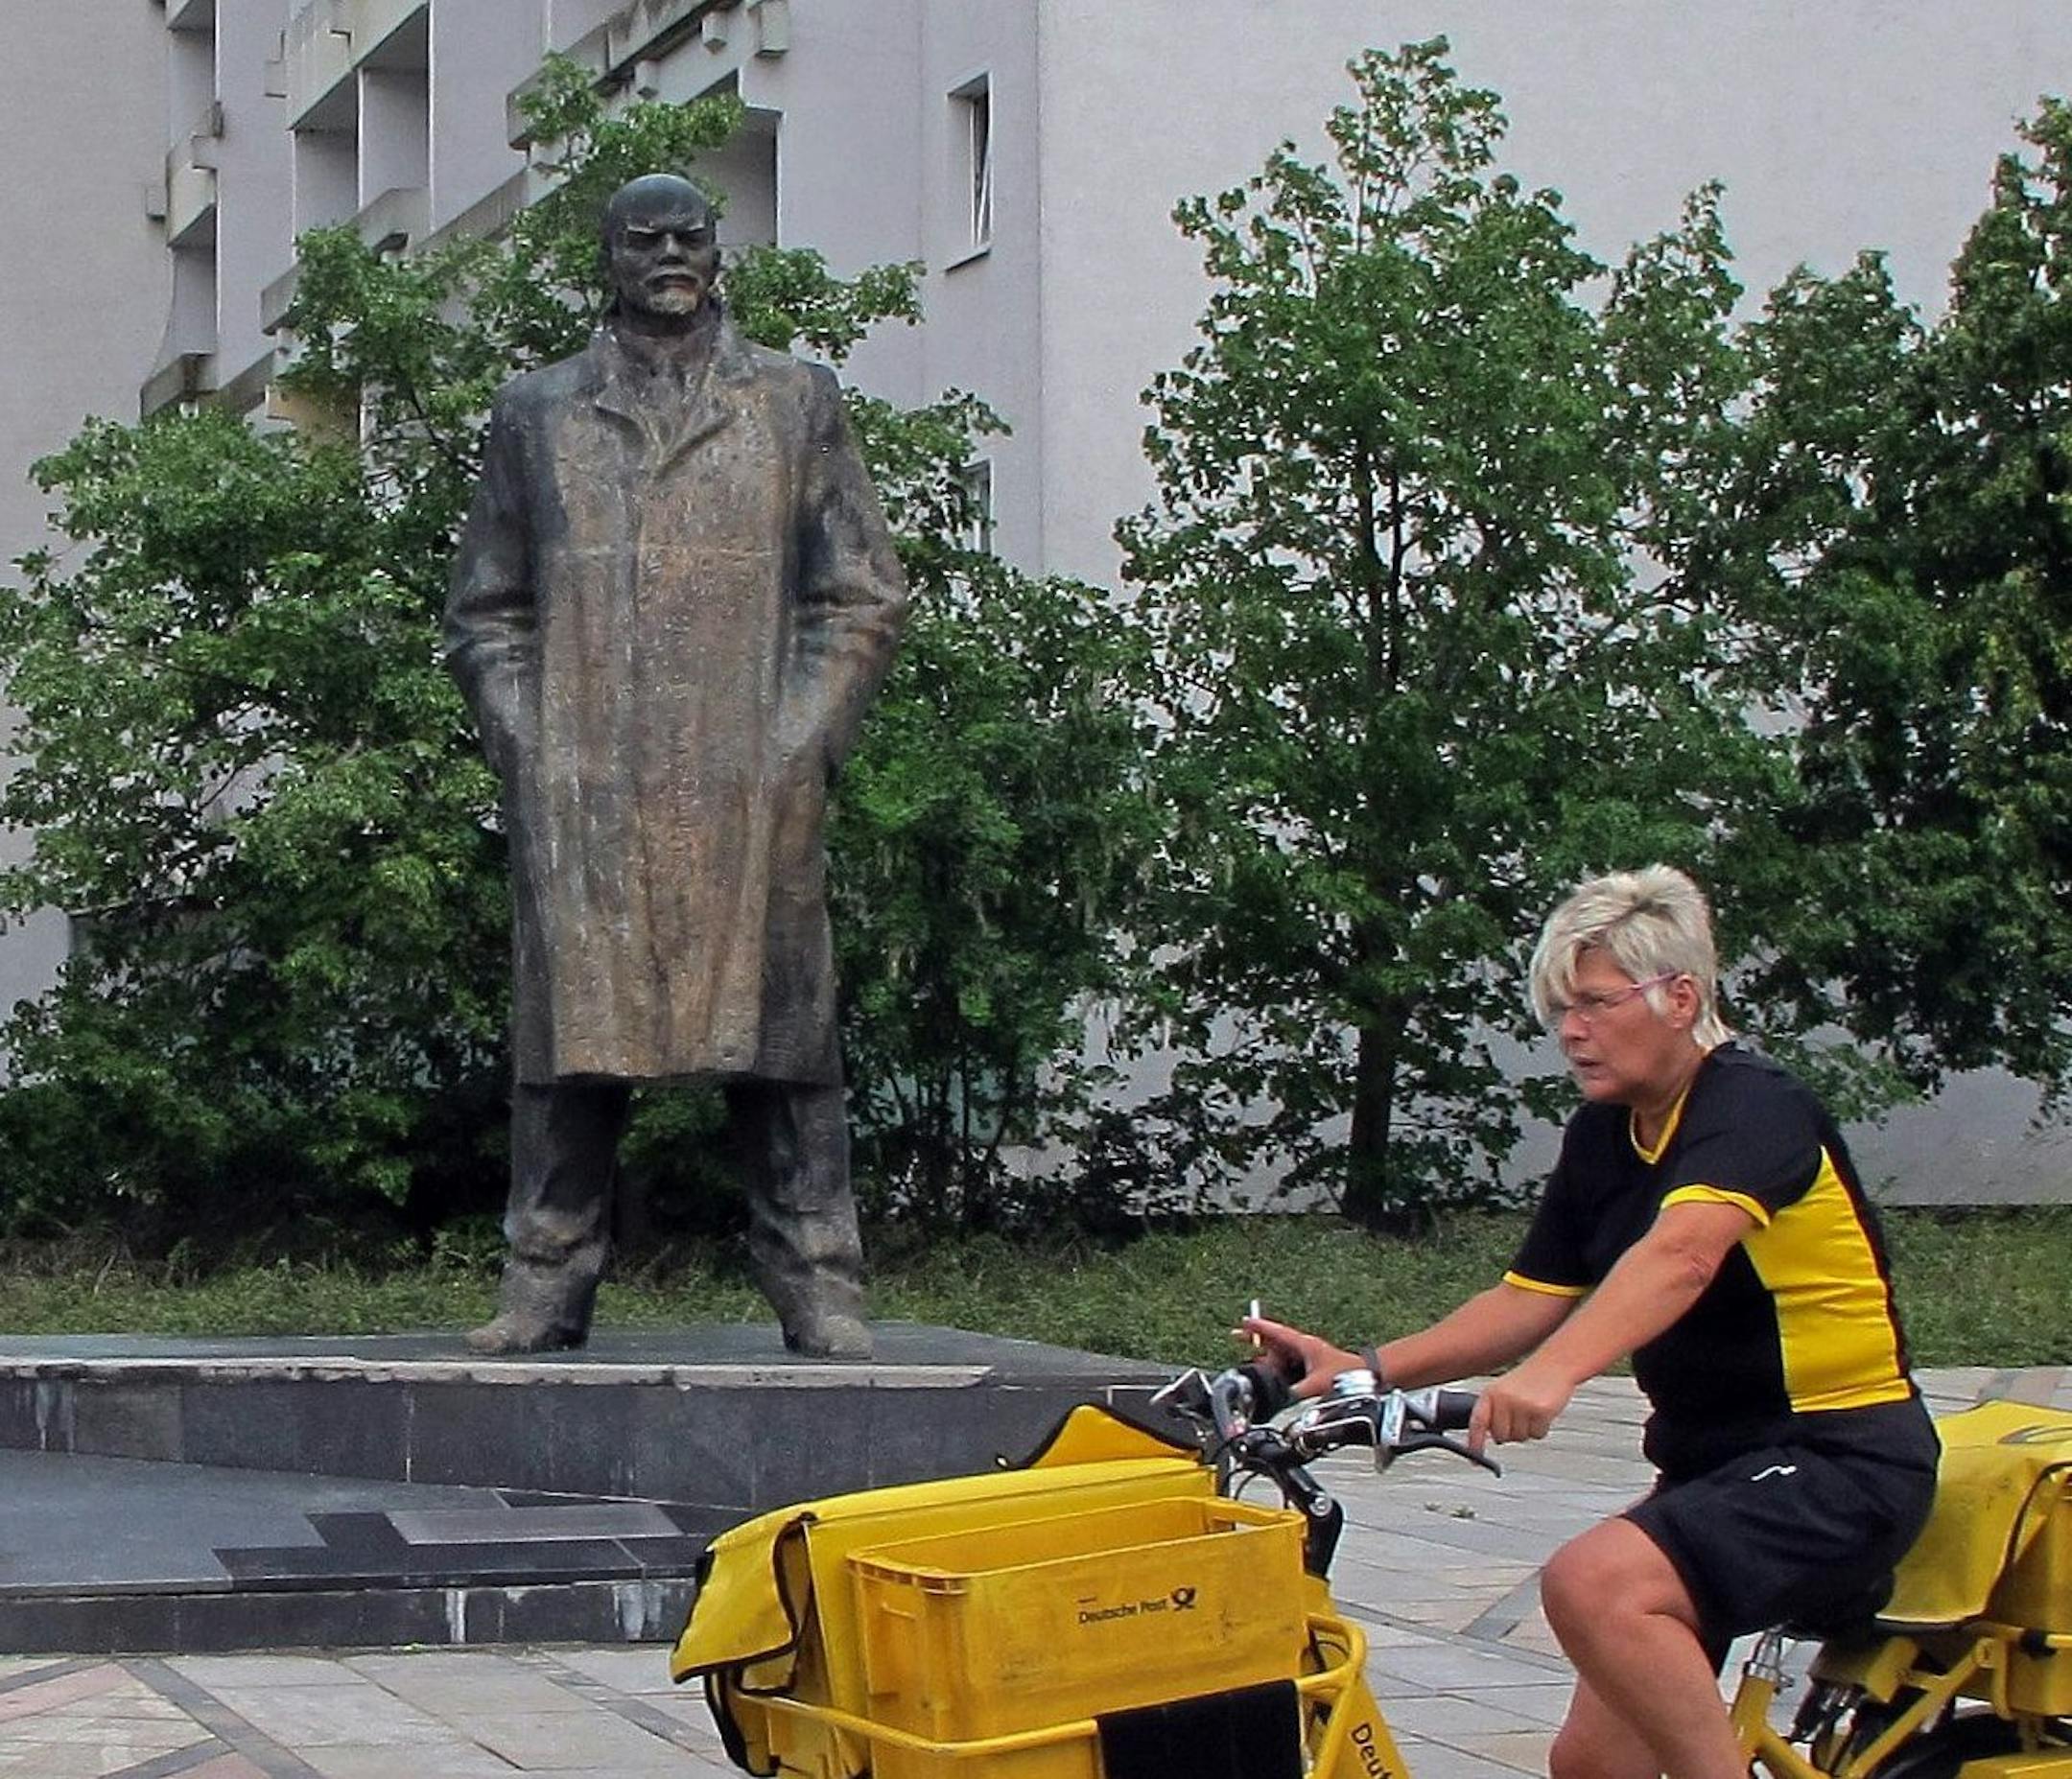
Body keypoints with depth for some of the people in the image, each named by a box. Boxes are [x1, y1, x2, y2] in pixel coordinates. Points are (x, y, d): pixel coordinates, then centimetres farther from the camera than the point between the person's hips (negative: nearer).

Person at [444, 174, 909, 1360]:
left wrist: (802, 741, -2)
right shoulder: (538, 413, 16)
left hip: (752, 787, -1)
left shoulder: (797, 402, 14)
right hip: (581, 793, 1)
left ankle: (817, 1284, 1)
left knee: (780, 1023, -2)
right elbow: (487, 610, 16)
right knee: (572, 1023, 0)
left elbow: (864, 596, 10)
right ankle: (549, 1283, 5)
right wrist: (526, 744, 1)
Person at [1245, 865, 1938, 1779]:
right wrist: (1367, 1369, -7)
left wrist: (1551, 1372, -52)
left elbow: (1680, 1255, -36)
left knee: (1593, 1583, -31)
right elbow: (1532, 1297, 8)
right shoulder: (1601, 1137, 9)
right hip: (1713, 1462, 9)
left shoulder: (1754, 1105, -17)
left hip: (1840, 1461, -9)